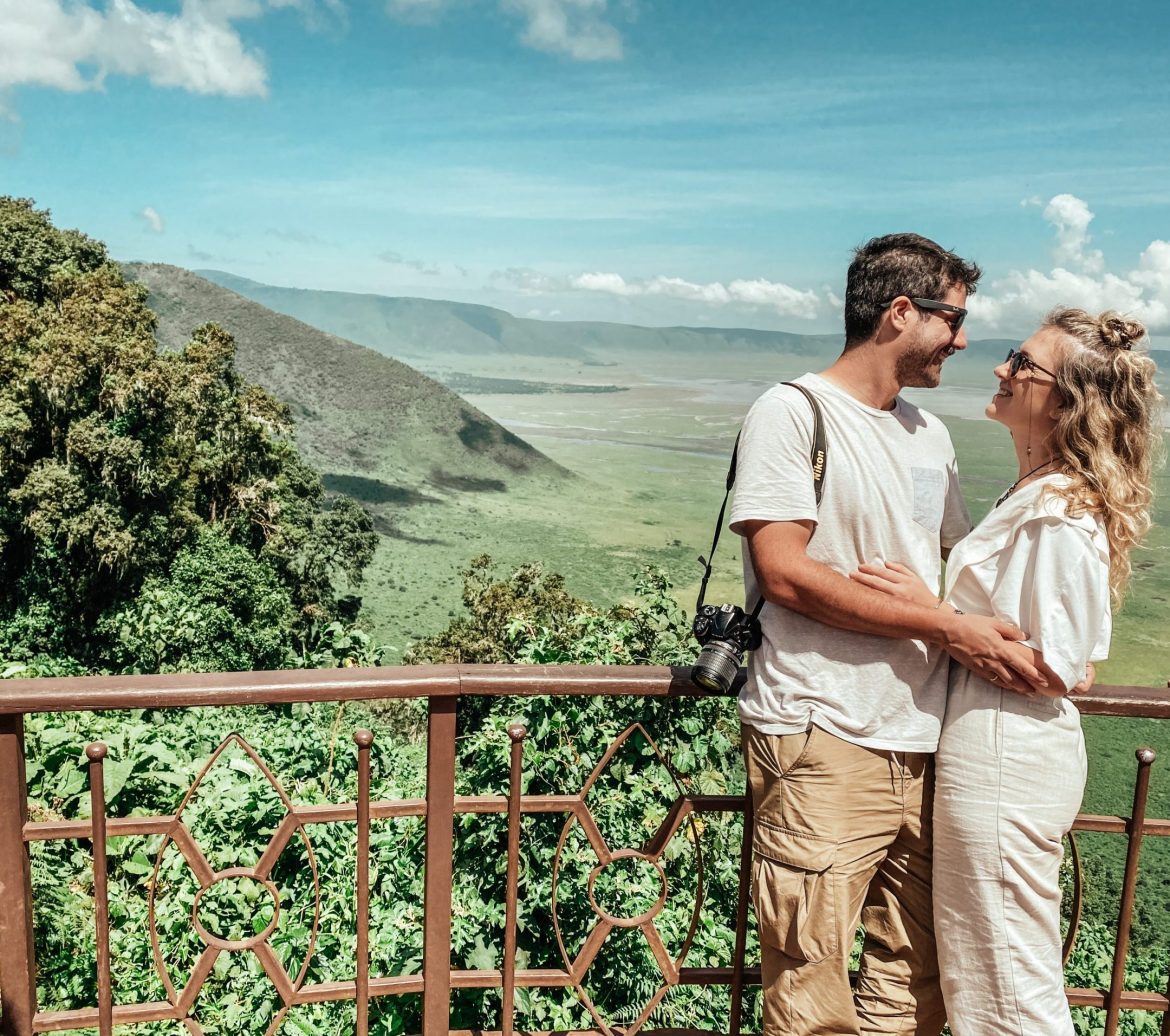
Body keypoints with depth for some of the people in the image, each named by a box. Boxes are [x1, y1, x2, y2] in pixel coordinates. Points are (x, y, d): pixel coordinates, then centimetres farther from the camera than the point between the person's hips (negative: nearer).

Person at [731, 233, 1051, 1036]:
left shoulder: (930, 435, 17)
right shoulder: (793, 412, -6)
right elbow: (785, 576, -15)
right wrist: (946, 628, -14)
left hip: (924, 745, 7)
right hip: (824, 742, -7)